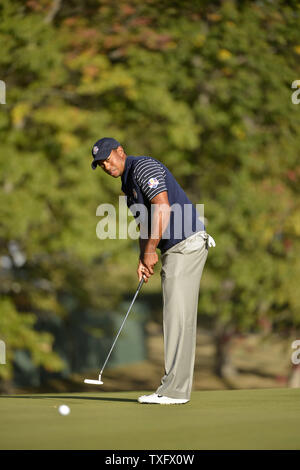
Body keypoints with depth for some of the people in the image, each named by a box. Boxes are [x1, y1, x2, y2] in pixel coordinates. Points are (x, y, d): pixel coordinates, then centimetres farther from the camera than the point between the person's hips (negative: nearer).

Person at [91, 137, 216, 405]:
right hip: (173, 251, 11)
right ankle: (176, 387, 10)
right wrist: (143, 259, 5)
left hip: (187, 244, -11)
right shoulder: (128, 185, 20)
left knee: (178, 317, -12)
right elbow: (145, 224, 22)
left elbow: (163, 207, -20)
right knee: (176, 318, 8)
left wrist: (150, 249, -14)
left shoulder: (143, 167, -10)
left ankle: (174, 390, -14)